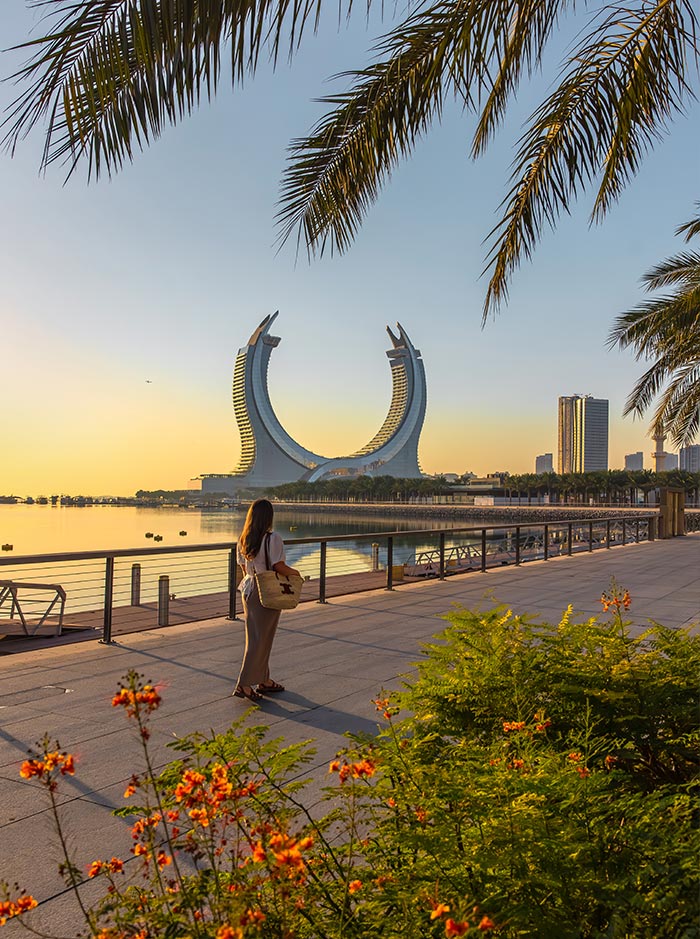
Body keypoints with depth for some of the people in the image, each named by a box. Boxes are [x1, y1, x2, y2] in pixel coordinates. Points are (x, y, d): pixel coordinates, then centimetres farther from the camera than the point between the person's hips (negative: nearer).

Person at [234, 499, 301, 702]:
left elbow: (244, 566, 10)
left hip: (249, 590, 7)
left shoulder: (243, 539, 4)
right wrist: (295, 572, -4)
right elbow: (279, 566, -21)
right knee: (261, 639, 1)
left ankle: (264, 680, 27)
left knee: (255, 637, 15)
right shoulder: (272, 539, -17)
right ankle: (244, 685, 2)